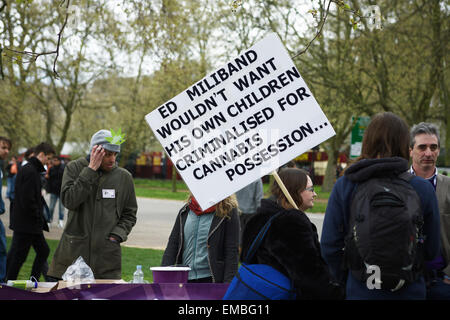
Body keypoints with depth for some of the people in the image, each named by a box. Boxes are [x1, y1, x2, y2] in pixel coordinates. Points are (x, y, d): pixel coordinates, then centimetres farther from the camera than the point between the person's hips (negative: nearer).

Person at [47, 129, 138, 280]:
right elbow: (69, 201, -13)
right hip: (73, 252, -1)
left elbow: (130, 215, 16)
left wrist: (117, 235, -2)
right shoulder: (74, 168, 3)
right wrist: (91, 170, -14)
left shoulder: (124, 177, 8)